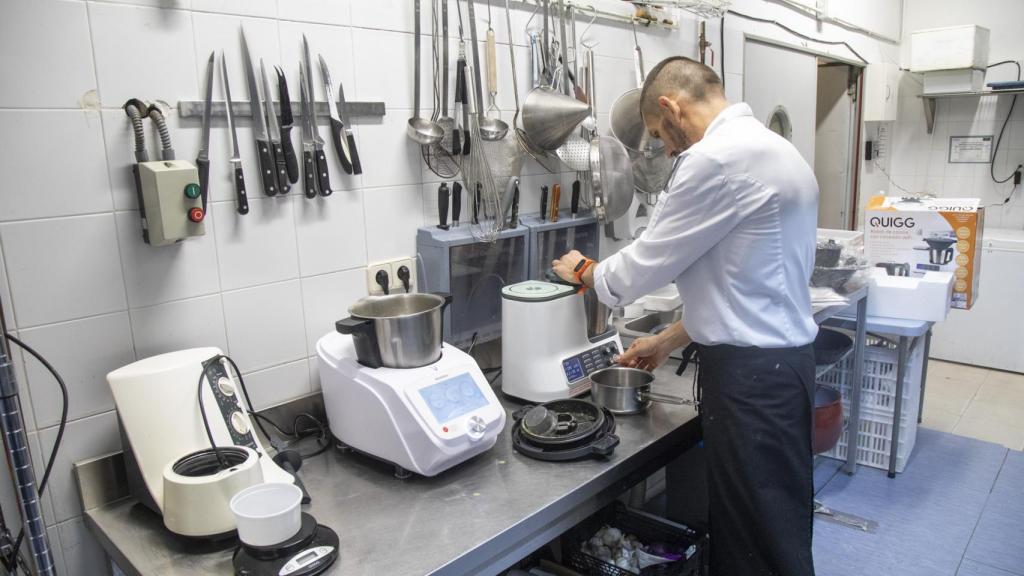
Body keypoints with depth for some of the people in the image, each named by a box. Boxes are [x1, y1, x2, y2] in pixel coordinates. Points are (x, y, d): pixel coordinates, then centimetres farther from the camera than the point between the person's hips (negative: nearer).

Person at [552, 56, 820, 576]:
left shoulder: (717, 158, -18)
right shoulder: (768, 148, 14)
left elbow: (649, 263, -12)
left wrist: (584, 270, 8)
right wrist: (668, 340, 20)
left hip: (750, 372, -10)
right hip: (780, 357, 10)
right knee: (774, 520, 19)